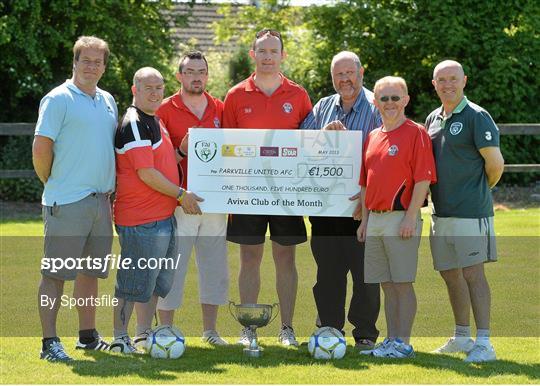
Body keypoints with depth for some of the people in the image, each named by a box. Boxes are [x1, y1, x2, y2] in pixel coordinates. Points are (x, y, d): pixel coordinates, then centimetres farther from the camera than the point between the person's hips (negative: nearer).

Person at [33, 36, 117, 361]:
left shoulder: (108, 101, 15)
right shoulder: (58, 99, -8)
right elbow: (41, 149, -11)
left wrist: (109, 190, 15)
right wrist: (53, 184, -1)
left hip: (100, 200, 7)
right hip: (67, 201, -7)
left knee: (91, 271, 13)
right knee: (55, 273, -4)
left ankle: (88, 335, 23)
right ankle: (50, 342, -3)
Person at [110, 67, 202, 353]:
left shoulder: (155, 122, 17)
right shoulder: (133, 124, -15)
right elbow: (146, 173, -19)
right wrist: (181, 195, -13)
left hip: (164, 216, 10)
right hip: (140, 221, -10)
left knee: (157, 280, 16)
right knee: (133, 281, -4)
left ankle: (145, 334, 25)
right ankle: (119, 338, 4)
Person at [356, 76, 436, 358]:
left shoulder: (416, 133, -6)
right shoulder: (372, 137, 16)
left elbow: (423, 179, -12)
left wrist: (411, 217, -17)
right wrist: (365, 218, 16)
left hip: (402, 219, -7)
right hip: (375, 219, 7)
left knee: (403, 282, -5)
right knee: (387, 285, 10)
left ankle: (403, 343, -1)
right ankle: (391, 341, 15)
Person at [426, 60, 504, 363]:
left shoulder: (476, 117, -9)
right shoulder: (433, 119, 15)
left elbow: (495, 163, -11)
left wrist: (482, 190, 5)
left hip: (470, 212, -8)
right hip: (441, 211, 8)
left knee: (473, 273, -9)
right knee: (450, 273, 13)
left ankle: (483, 343, -8)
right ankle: (462, 337, 25)